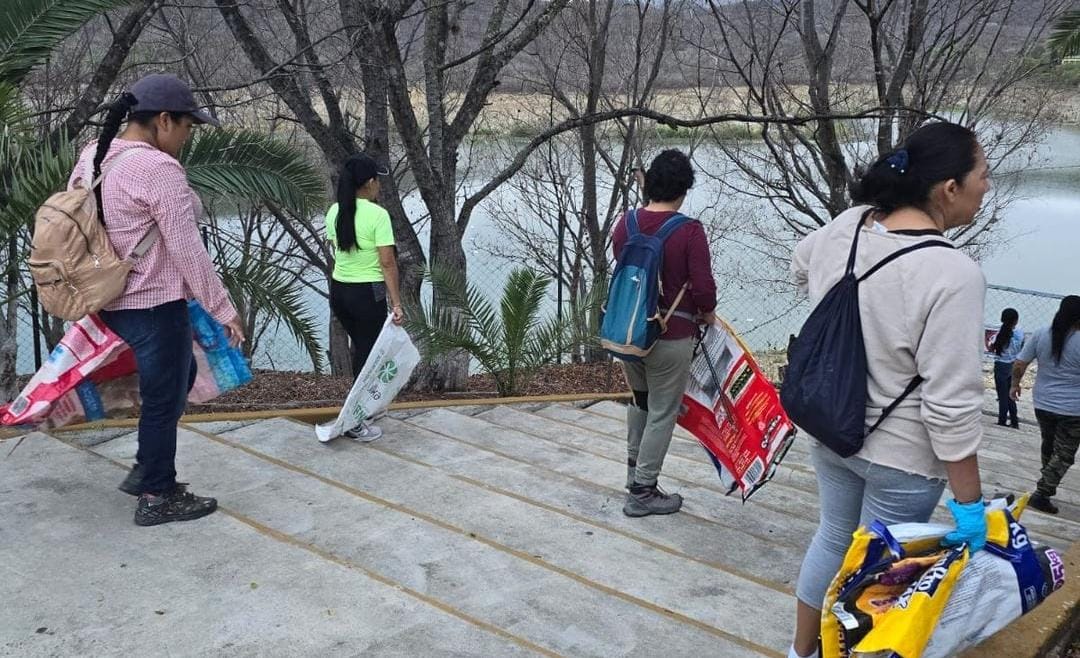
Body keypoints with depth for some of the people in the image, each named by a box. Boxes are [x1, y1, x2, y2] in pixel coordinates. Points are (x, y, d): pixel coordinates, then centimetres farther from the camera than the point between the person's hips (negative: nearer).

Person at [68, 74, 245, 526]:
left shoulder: (94, 154, 7)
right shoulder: (159, 169, -21)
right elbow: (188, 251, -20)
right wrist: (223, 309, -12)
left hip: (112, 300, 10)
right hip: (155, 305, -9)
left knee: (179, 377, 25)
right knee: (164, 398, 6)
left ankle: (145, 470, 32)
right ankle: (158, 497, 20)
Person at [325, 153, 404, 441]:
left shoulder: (334, 212, 3)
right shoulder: (377, 215, -17)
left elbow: (336, 252, 12)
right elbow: (388, 263, -18)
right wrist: (396, 303, -16)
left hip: (338, 290, 7)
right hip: (368, 294, -7)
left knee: (360, 349, 23)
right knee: (367, 354, 5)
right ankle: (355, 422, 10)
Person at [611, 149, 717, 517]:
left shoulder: (625, 224, -1)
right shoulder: (689, 231, -16)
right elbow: (703, 289, -17)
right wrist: (707, 314, 4)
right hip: (670, 337, -6)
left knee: (639, 401, 26)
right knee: (662, 413, 7)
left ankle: (634, 472, 37)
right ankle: (643, 493, 15)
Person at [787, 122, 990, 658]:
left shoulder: (847, 225, -7)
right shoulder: (952, 273, -28)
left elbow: (800, 267, 17)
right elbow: (951, 405, -26)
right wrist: (969, 502, -15)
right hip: (900, 452, -7)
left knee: (833, 538, 26)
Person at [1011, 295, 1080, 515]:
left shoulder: (1040, 335, -5)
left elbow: (1019, 364, -2)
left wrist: (1015, 384, 14)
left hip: (1043, 404, 5)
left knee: (1048, 446, 24)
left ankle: (1048, 487, 36)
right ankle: (1041, 494, 0)